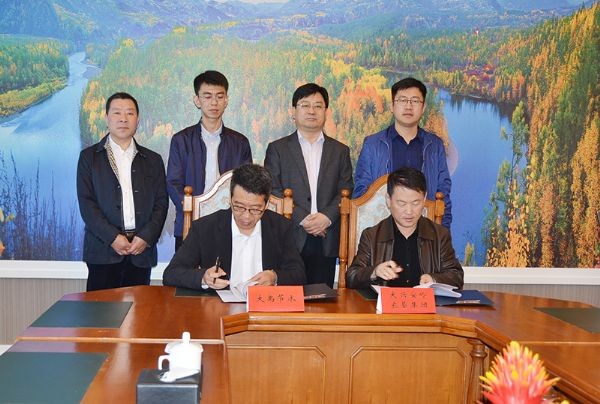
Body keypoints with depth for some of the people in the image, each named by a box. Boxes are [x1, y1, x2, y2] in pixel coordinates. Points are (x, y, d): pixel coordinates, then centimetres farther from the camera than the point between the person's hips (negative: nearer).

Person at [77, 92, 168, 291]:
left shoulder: (153, 160, 15)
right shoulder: (89, 157, 8)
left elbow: (161, 203, 8)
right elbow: (86, 202, -1)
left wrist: (146, 238, -7)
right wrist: (112, 237, -12)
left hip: (141, 250, 2)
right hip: (103, 248, -2)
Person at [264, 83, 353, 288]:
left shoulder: (340, 151, 14)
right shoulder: (277, 149, 8)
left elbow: (346, 192, 6)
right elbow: (272, 192, -1)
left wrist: (327, 217, -11)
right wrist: (301, 219, -12)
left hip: (326, 240, 2)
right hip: (290, 239, -2)